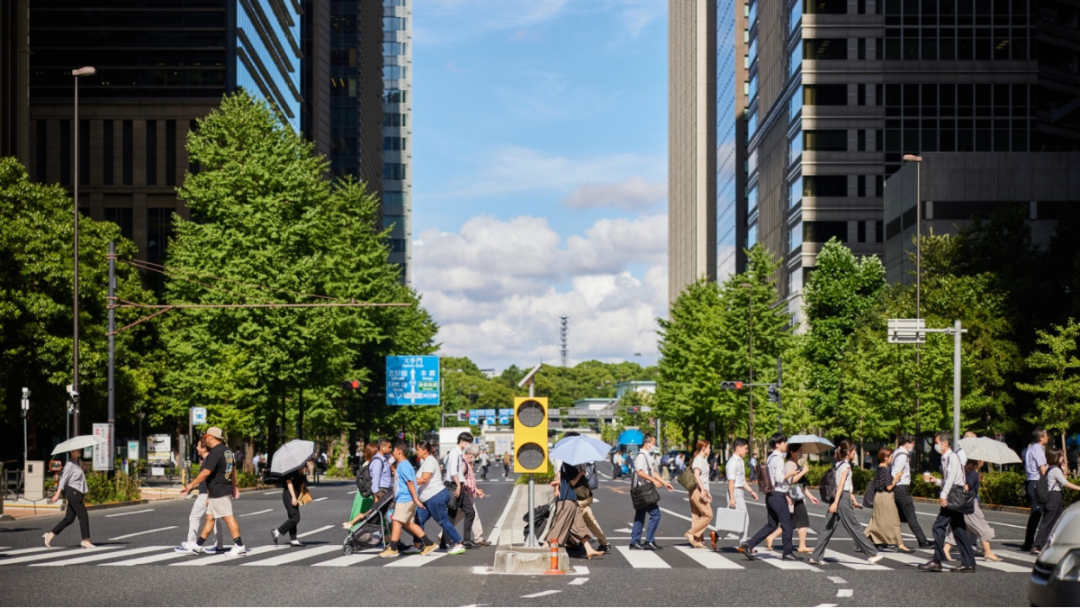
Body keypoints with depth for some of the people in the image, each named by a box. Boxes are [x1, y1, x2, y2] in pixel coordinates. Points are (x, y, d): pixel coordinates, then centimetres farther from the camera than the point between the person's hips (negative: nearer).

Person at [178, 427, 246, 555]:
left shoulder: (215, 453, -18)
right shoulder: (227, 450, 12)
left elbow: (206, 472, -23)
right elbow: (233, 469, 21)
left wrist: (191, 485, -16)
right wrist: (234, 486, 29)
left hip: (218, 492, -10)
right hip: (226, 489, 10)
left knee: (228, 517, -7)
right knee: (210, 517, 14)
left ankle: (239, 546, -5)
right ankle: (197, 545, 20)